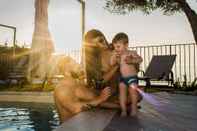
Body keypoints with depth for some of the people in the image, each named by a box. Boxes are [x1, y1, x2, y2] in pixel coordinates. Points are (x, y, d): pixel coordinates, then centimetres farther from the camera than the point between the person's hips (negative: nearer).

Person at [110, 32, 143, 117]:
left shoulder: (131, 53, -8)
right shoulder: (117, 56, 6)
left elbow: (140, 59, -16)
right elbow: (112, 63, 2)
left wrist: (132, 61, -32)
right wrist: (114, 55, -10)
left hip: (132, 77, -4)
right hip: (122, 78, 4)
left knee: (133, 92, 0)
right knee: (122, 93, 1)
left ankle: (134, 108, 16)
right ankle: (123, 110, 9)